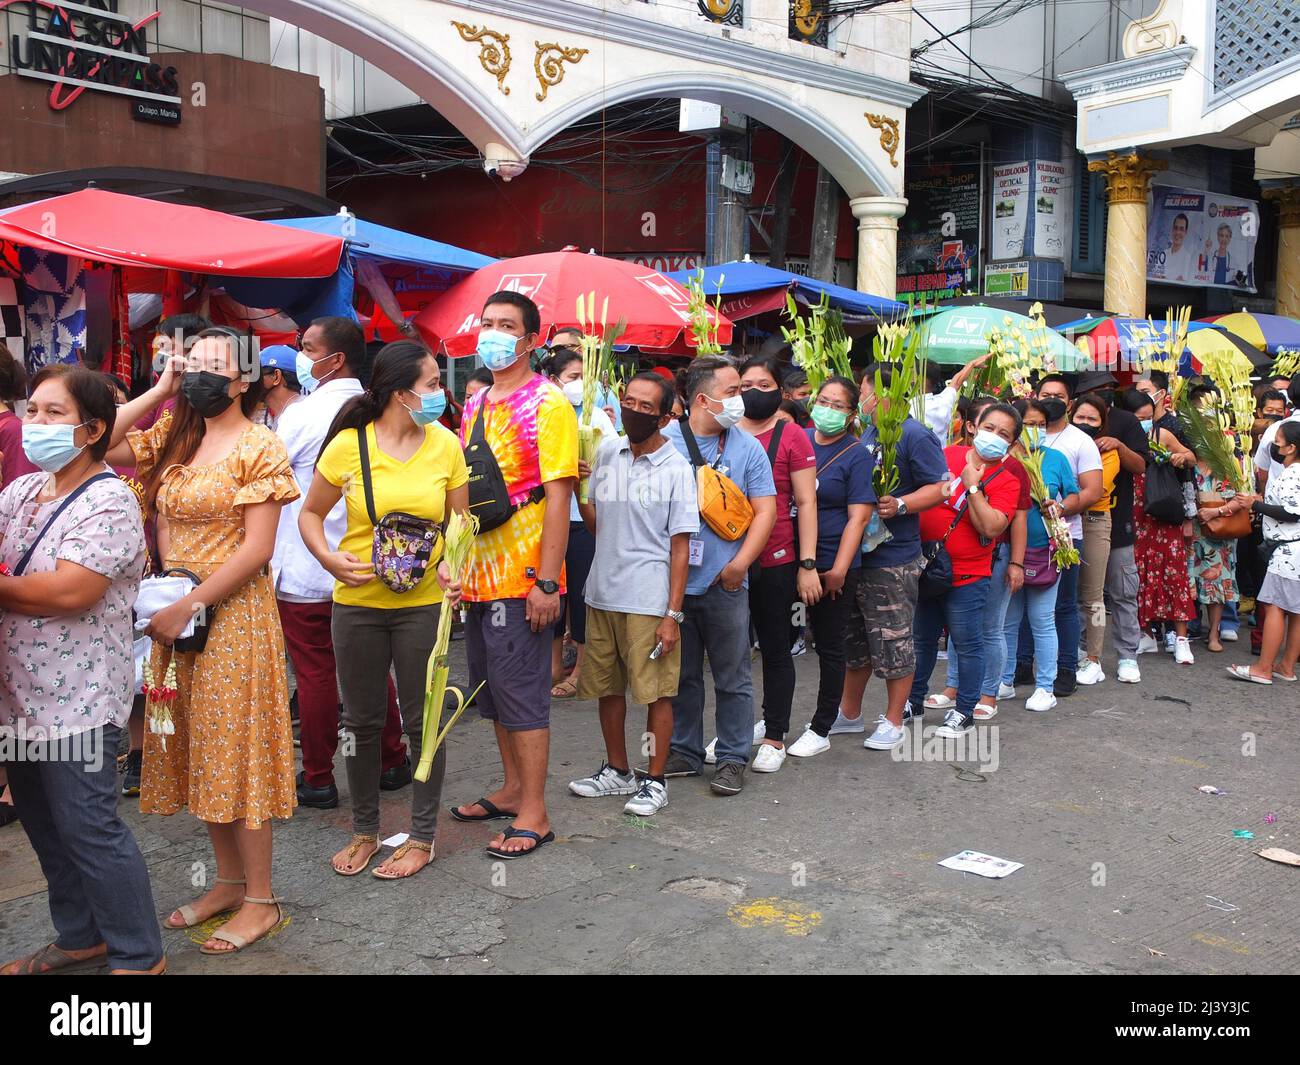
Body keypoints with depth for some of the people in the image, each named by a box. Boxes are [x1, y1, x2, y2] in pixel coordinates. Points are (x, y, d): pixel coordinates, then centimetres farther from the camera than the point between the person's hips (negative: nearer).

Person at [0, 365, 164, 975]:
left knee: (88, 830, -1)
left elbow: (68, 593, -24)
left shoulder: (108, 502, -14)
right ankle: (80, 937, 34)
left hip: (76, 700, -8)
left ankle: (139, 956, 14)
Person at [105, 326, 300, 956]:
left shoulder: (258, 447, -10)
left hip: (234, 611, -7)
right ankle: (229, 881, 27)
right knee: (197, 748, 13)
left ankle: (260, 900, 11)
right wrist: (158, 392, 3)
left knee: (235, 749, -1)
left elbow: (257, 548, -15)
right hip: (175, 612, 7)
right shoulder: (173, 437, 11)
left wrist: (188, 606, -18)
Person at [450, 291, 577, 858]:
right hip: (478, 575, 8)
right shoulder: (475, 403, 13)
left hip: (521, 577, -8)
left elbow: (557, 497, -16)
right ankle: (513, 789, 31)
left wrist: (547, 582, -20)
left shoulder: (547, 404, -11)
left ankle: (533, 815, 9)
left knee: (522, 695, -2)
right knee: (492, 692, 17)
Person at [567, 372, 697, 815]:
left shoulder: (676, 469, -7)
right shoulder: (607, 451, 7)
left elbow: (680, 547, -8)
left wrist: (673, 614, -13)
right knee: (607, 687, 15)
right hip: (602, 593, 5)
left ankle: (655, 781, 17)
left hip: (649, 600, -5)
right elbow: (596, 524, 11)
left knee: (655, 691, 2)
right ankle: (618, 770, 32)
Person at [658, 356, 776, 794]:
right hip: (672, 580, 0)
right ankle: (684, 752, 26)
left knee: (732, 678, 5)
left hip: (725, 584, 0)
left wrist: (739, 564, -11)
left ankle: (732, 759, 17)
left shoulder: (748, 448, 3)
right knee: (681, 675, 12)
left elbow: (765, 510, 0)